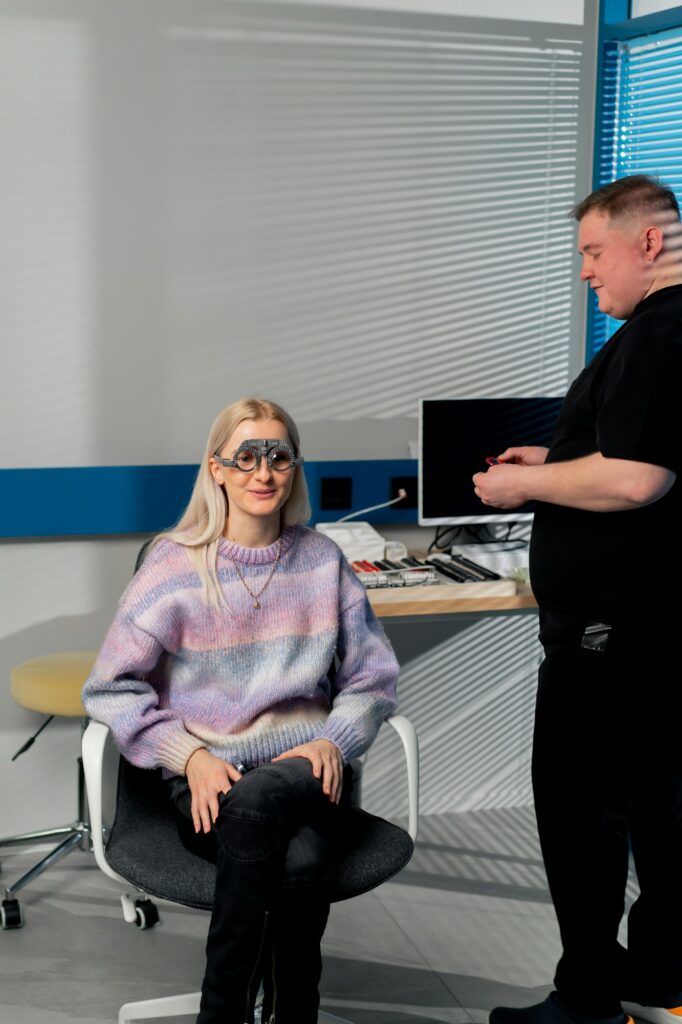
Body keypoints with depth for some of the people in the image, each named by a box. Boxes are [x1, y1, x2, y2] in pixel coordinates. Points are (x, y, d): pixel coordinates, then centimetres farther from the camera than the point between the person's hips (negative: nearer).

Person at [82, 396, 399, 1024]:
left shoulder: (322, 561, 9)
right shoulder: (174, 566, 1)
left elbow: (372, 677, 13)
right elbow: (112, 688, 1)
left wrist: (334, 740, -6)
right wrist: (189, 755, -12)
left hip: (307, 770, 2)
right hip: (209, 777, -1)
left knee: (255, 803, -35)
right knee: (296, 861, -34)